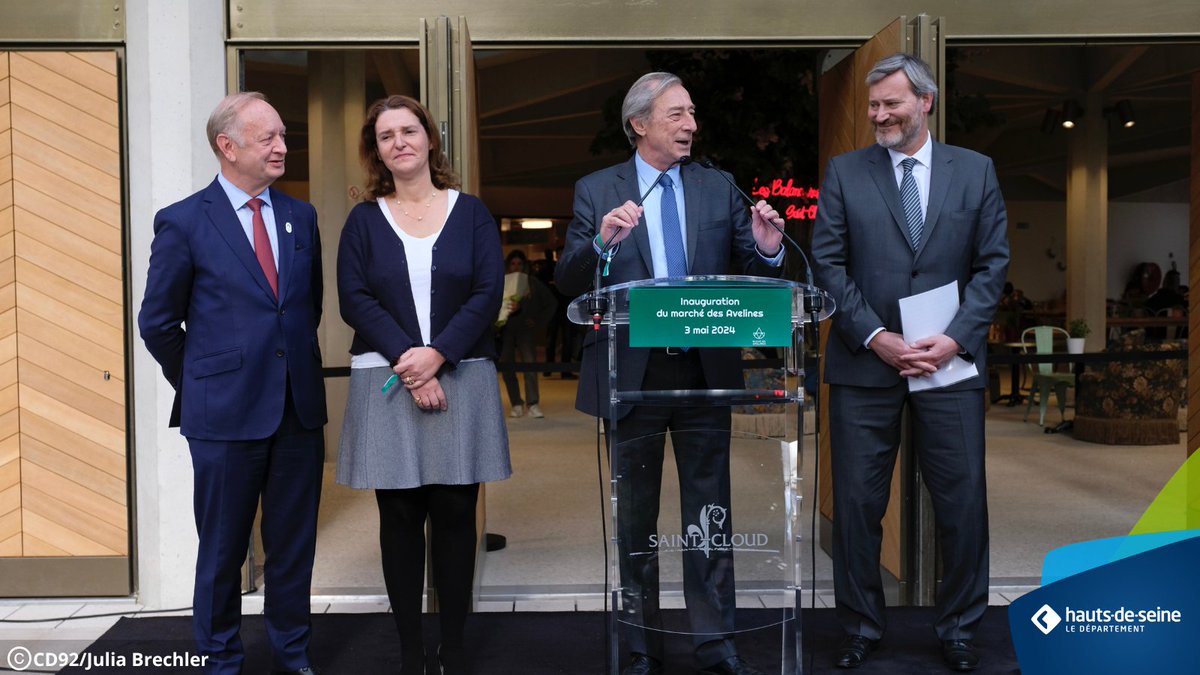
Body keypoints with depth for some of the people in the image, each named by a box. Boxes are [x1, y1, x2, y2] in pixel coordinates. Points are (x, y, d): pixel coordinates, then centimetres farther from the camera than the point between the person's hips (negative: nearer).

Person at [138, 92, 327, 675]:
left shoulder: (301, 216, 8)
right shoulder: (183, 222, -5)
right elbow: (157, 321, 1)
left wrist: (293, 360, 12)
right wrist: (199, 385, 6)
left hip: (299, 408, 4)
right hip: (226, 412, -3)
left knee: (294, 544, 13)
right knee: (222, 549, 10)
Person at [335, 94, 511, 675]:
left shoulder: (471, 213, 8)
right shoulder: (363, 220, 10)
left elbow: (488, 293, -2)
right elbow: (353, 299, -1)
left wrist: (436, 354, -14)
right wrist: (406, 360, -14)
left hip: (460, 377, 0)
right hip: (387, 381, 1)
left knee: (455, 512, 1)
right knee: (400, 515, 3)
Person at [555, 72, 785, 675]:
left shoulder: (719, 191, 7)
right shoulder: (596, 191, 0)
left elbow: (748, 277, 4)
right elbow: (567, 281, -8)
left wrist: (768, 251, -17)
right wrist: (601, 241, -26)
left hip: (705, 372, 2)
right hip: (631, 372, -1)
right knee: (635, 515, 11)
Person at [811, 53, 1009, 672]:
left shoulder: (975, 170, 8)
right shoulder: (844, 172, 5)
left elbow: (992, 263, 5)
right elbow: (828, 262, -1)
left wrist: (956, 338, -8)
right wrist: (876, 337, -10)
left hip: (951, 361, 1)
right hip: (865, 363, 0)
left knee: (963, 501, 6)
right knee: (857, 503, 5)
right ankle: (861, 625, 22)